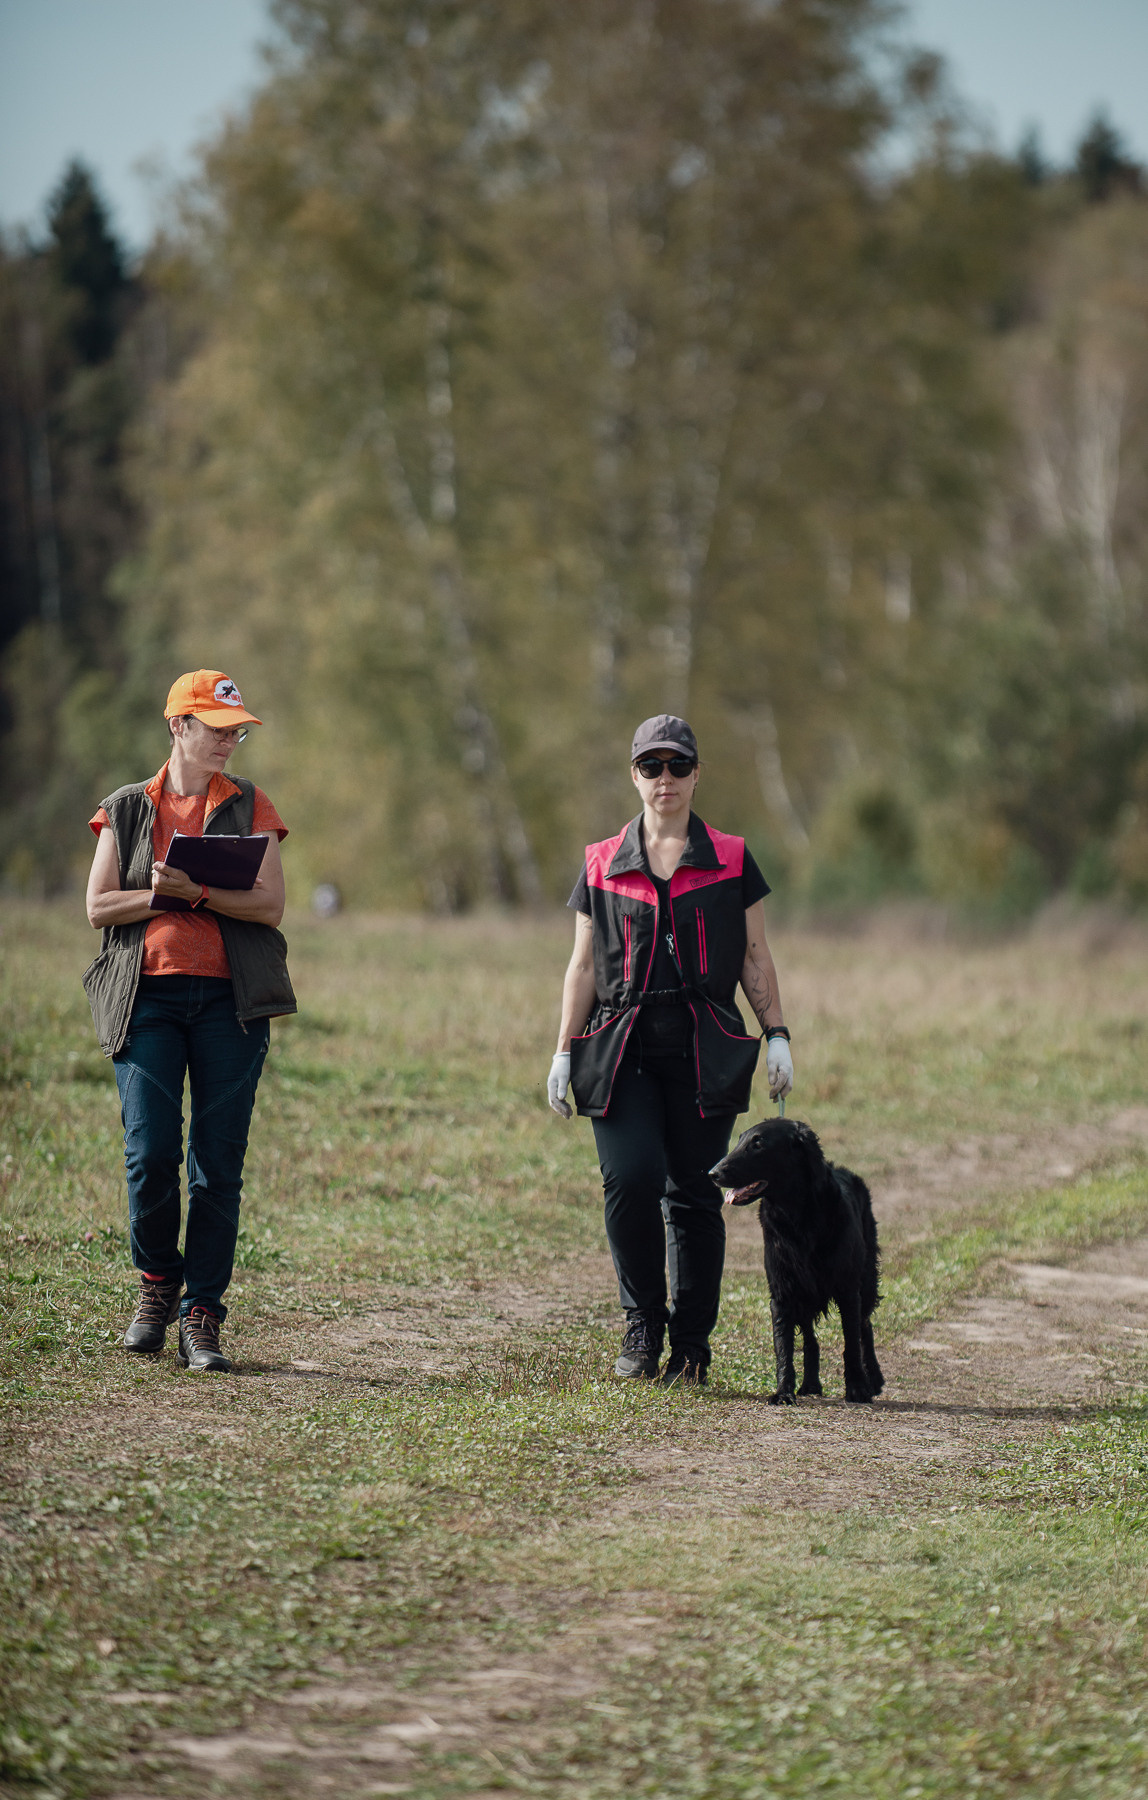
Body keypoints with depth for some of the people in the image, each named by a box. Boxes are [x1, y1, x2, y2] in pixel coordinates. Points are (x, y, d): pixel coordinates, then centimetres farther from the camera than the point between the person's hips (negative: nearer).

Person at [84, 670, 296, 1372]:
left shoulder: (249, 806, 10)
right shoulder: (128, 808, 12)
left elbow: (270, 904, -1)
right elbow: (100, 906, 6)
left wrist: (196, 892, -15)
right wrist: (160, 895, -9)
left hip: (228, 998, 0)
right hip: (147, 995, 0)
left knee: (218, 1163, -3)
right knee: (150, 1152, -10)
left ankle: (202, 1314, 2)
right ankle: (158, 1282, 15)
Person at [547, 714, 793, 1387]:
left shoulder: (731, 862, 8)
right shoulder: (602, 866, 10)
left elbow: (756, 958, 10)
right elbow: (584, 965, 13)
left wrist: (777, 1035, 2)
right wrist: (565, 1053, 8)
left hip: (703, 1049, 0)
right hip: (623, 1048, 0)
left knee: (694, 1194, -1)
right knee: (632, 1179, -16)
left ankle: (692, 1345, 8)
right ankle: (643, 1321, 2)